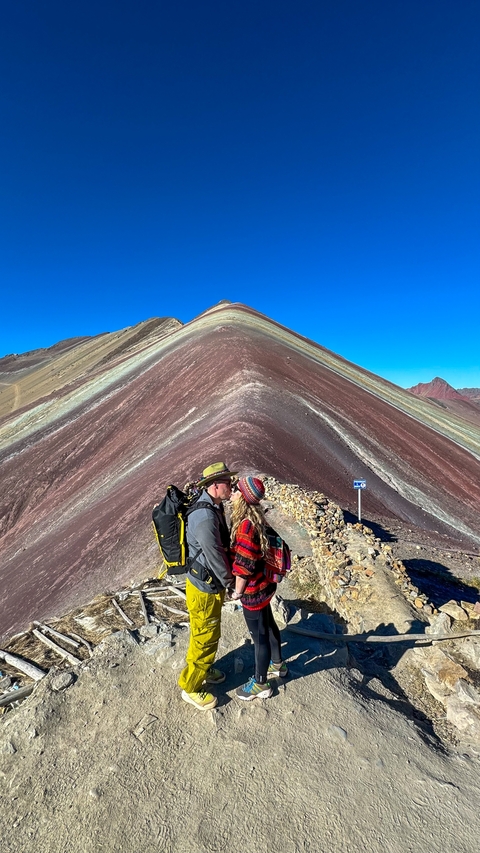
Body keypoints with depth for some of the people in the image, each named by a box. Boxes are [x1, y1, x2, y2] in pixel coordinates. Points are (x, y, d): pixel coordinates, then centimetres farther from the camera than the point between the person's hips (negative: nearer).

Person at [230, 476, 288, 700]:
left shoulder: (246, 526, -32)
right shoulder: (254, 519, -3)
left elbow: (244, 565, -26)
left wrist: (237, 591, -11)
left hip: (253, 591, -9)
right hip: (264, 585, 9)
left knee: (259, 635, 12)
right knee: (268, 625, 27)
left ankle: (260, 684, 34)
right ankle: (277, 665, 50)